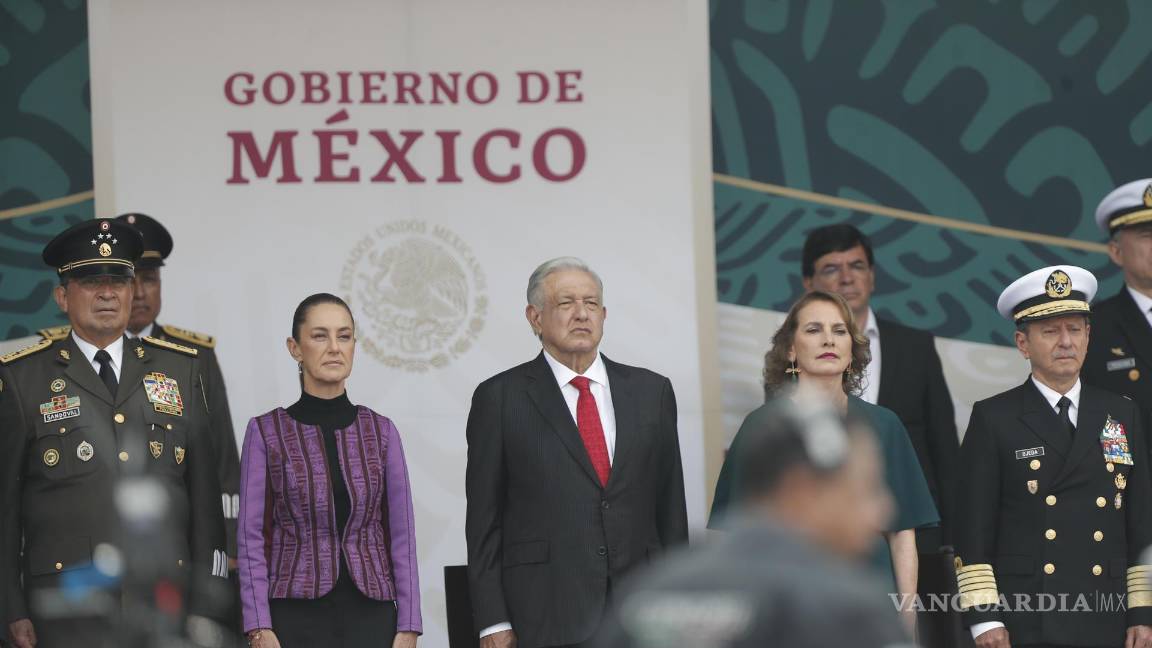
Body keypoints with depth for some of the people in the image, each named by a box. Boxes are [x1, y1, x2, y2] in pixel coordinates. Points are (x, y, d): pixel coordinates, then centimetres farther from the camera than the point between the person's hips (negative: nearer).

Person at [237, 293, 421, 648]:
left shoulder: (381, 431, 8)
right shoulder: (266, 432, 2)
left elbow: (402, 536, 6)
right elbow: (252, 538, -1)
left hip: (370, 619, 2)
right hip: (296, 619, -2)